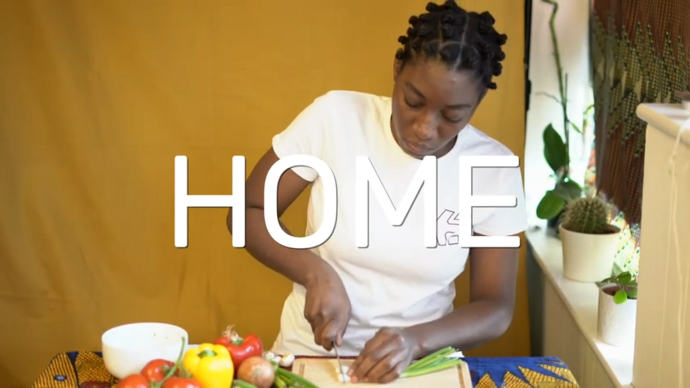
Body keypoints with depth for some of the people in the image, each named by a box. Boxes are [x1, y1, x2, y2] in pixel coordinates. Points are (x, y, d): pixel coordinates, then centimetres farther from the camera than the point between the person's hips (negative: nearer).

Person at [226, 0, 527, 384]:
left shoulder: (495, 169, -9)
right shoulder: (334, 117, -12)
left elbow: (496, 308, -5)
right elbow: (247, 213, -3)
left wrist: (417, 340, -23)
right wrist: (316, 272, -19)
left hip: (416, 364, 2)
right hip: (311, 353, -1)